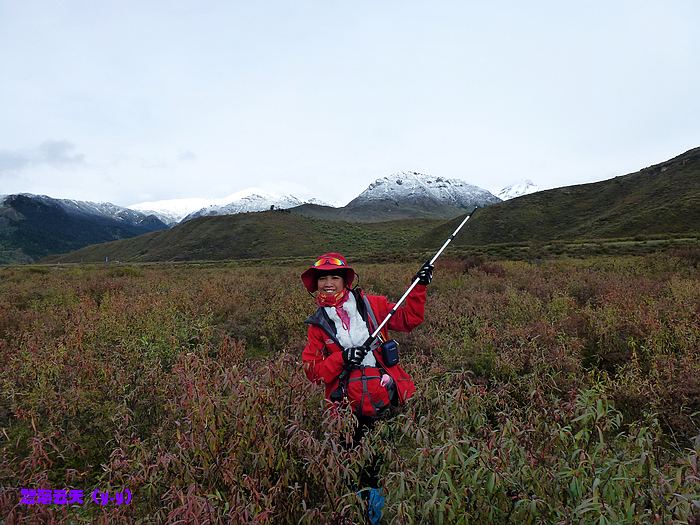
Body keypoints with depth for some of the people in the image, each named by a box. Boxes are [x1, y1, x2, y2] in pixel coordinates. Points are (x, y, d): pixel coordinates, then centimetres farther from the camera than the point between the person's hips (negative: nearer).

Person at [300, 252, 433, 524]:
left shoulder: (371, 305, 4)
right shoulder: (317, 325, 5)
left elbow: (408, 319, 8)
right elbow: (312, 371, 1)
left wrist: (419, 287, -1)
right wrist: (341, 358, -14)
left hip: (388, 400, 1)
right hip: (351, 410, 0)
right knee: (362, 468, 7)